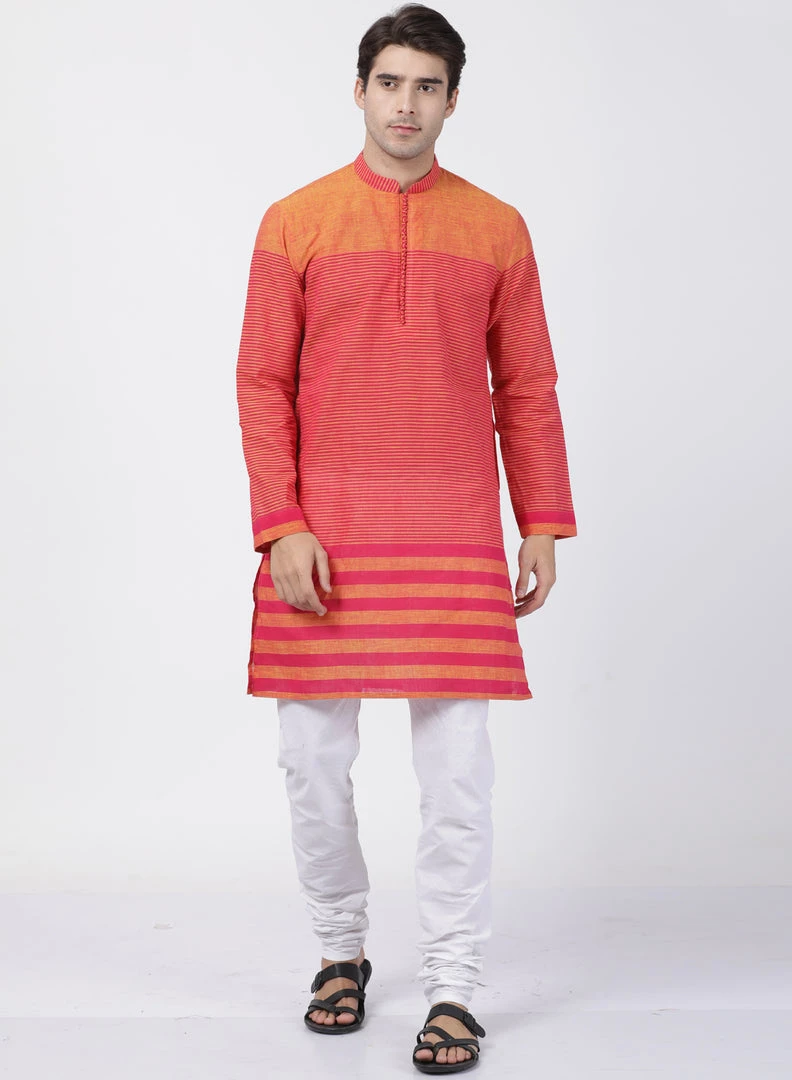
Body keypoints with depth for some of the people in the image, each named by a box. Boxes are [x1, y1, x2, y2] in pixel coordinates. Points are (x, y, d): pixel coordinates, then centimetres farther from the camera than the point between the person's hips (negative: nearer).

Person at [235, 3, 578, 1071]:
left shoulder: (497, 230, 8)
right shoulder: (296, 222, 4)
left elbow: (528, 389, 10)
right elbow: (262, 383, 2)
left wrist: (543, 527, 4)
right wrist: (282, 525, -7)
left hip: (454, 533, 0)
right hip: (325, 534, 0)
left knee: (458, 765, -2)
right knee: (313, 758, 5)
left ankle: (453, 989, 7)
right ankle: (342, 950, 26)